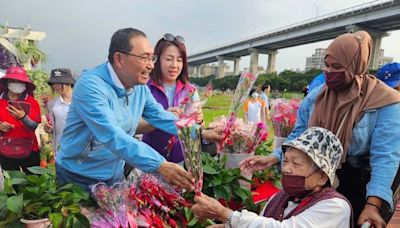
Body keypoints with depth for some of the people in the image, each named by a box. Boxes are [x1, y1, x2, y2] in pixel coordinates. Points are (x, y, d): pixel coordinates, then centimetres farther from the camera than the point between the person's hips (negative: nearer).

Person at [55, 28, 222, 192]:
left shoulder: (141, 88, -3)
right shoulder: (90, 85, -26)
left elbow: (161, 117, 3)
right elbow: (113, 137, -36)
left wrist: (200, 132, -10)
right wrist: (159, 165, -44)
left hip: (116, 176, 6)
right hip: (78, 179, -6)